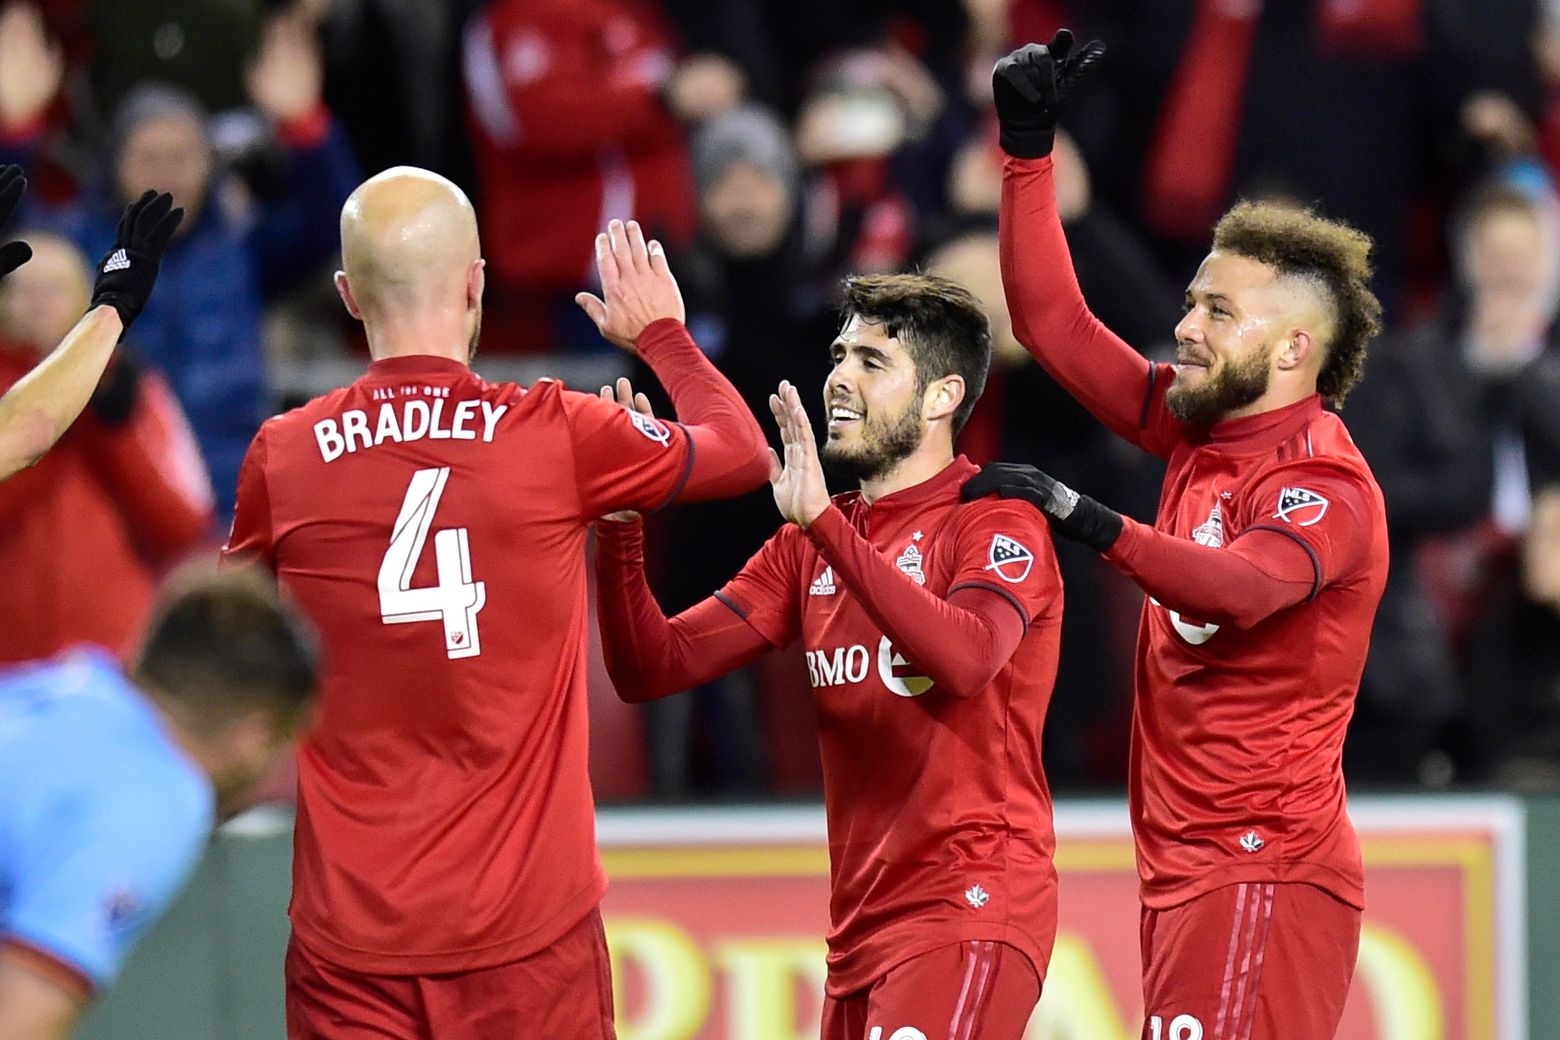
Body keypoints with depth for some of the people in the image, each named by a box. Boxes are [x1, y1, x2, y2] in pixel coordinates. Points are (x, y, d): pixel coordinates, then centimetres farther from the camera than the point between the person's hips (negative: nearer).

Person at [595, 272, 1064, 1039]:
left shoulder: (997, 525, -6)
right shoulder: (808, 547, 14)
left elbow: (964, 659, -28)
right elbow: (651, 668, 8)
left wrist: (823, 521, -32)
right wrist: (620, 519, -8)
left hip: (967, 911, -7)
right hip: (860, 925, 7)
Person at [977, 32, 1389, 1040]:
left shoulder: (1327, 483, -12)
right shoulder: (1198, 434, 12)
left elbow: (1244, 586, -32)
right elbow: (1054, 323, 19)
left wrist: (1089, 521, -42)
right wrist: (1029, 145, 14)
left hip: (1261, 873, -8)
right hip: (1187, 869, 9)